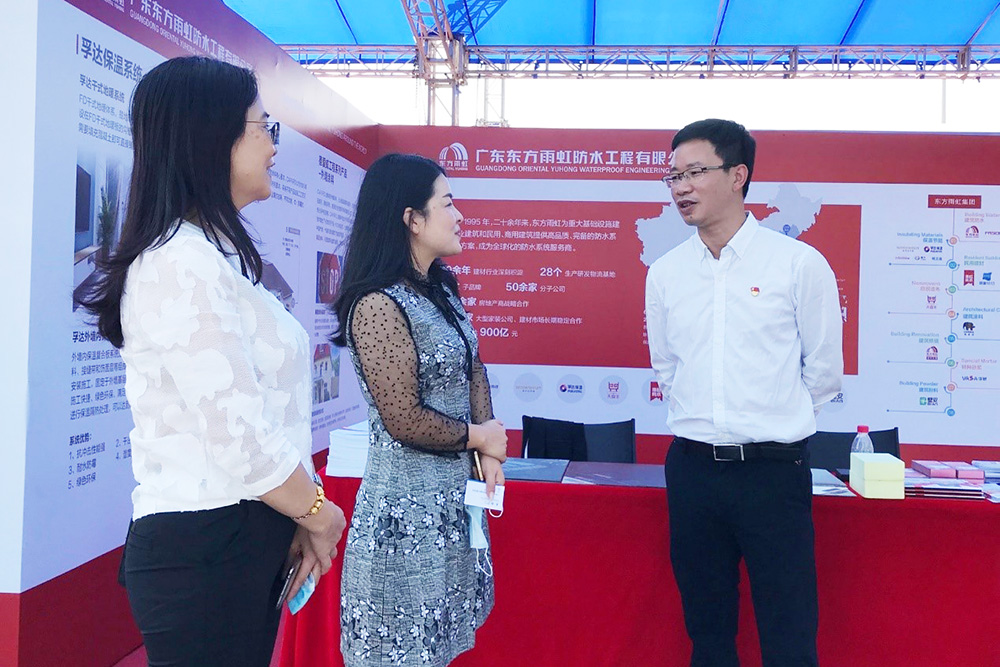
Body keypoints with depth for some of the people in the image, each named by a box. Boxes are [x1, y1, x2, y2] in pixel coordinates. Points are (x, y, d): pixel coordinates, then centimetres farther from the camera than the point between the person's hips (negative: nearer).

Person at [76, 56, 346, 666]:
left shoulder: (220, 257, 12)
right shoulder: (182, 264, -19)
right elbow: (239, 437, -23)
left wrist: (299, 517, 3)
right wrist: (317, 511, -7)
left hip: (248, 541, 9)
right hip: (203, 548, -9)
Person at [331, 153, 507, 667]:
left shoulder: (441, 291, 8)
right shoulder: (378, 305, -20)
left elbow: (473, 370, 14)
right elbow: (404, 420, -22)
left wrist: (489, 455, 1)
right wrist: (481, 436, -7)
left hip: (453, 494, 8)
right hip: (407, 506, -8)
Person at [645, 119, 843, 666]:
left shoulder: (799, 264, -6)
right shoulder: (665, 273, 5)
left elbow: (823, 372, 2)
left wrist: (771, 421, 10)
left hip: (773, 468, -3)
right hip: (693, 466, 4)